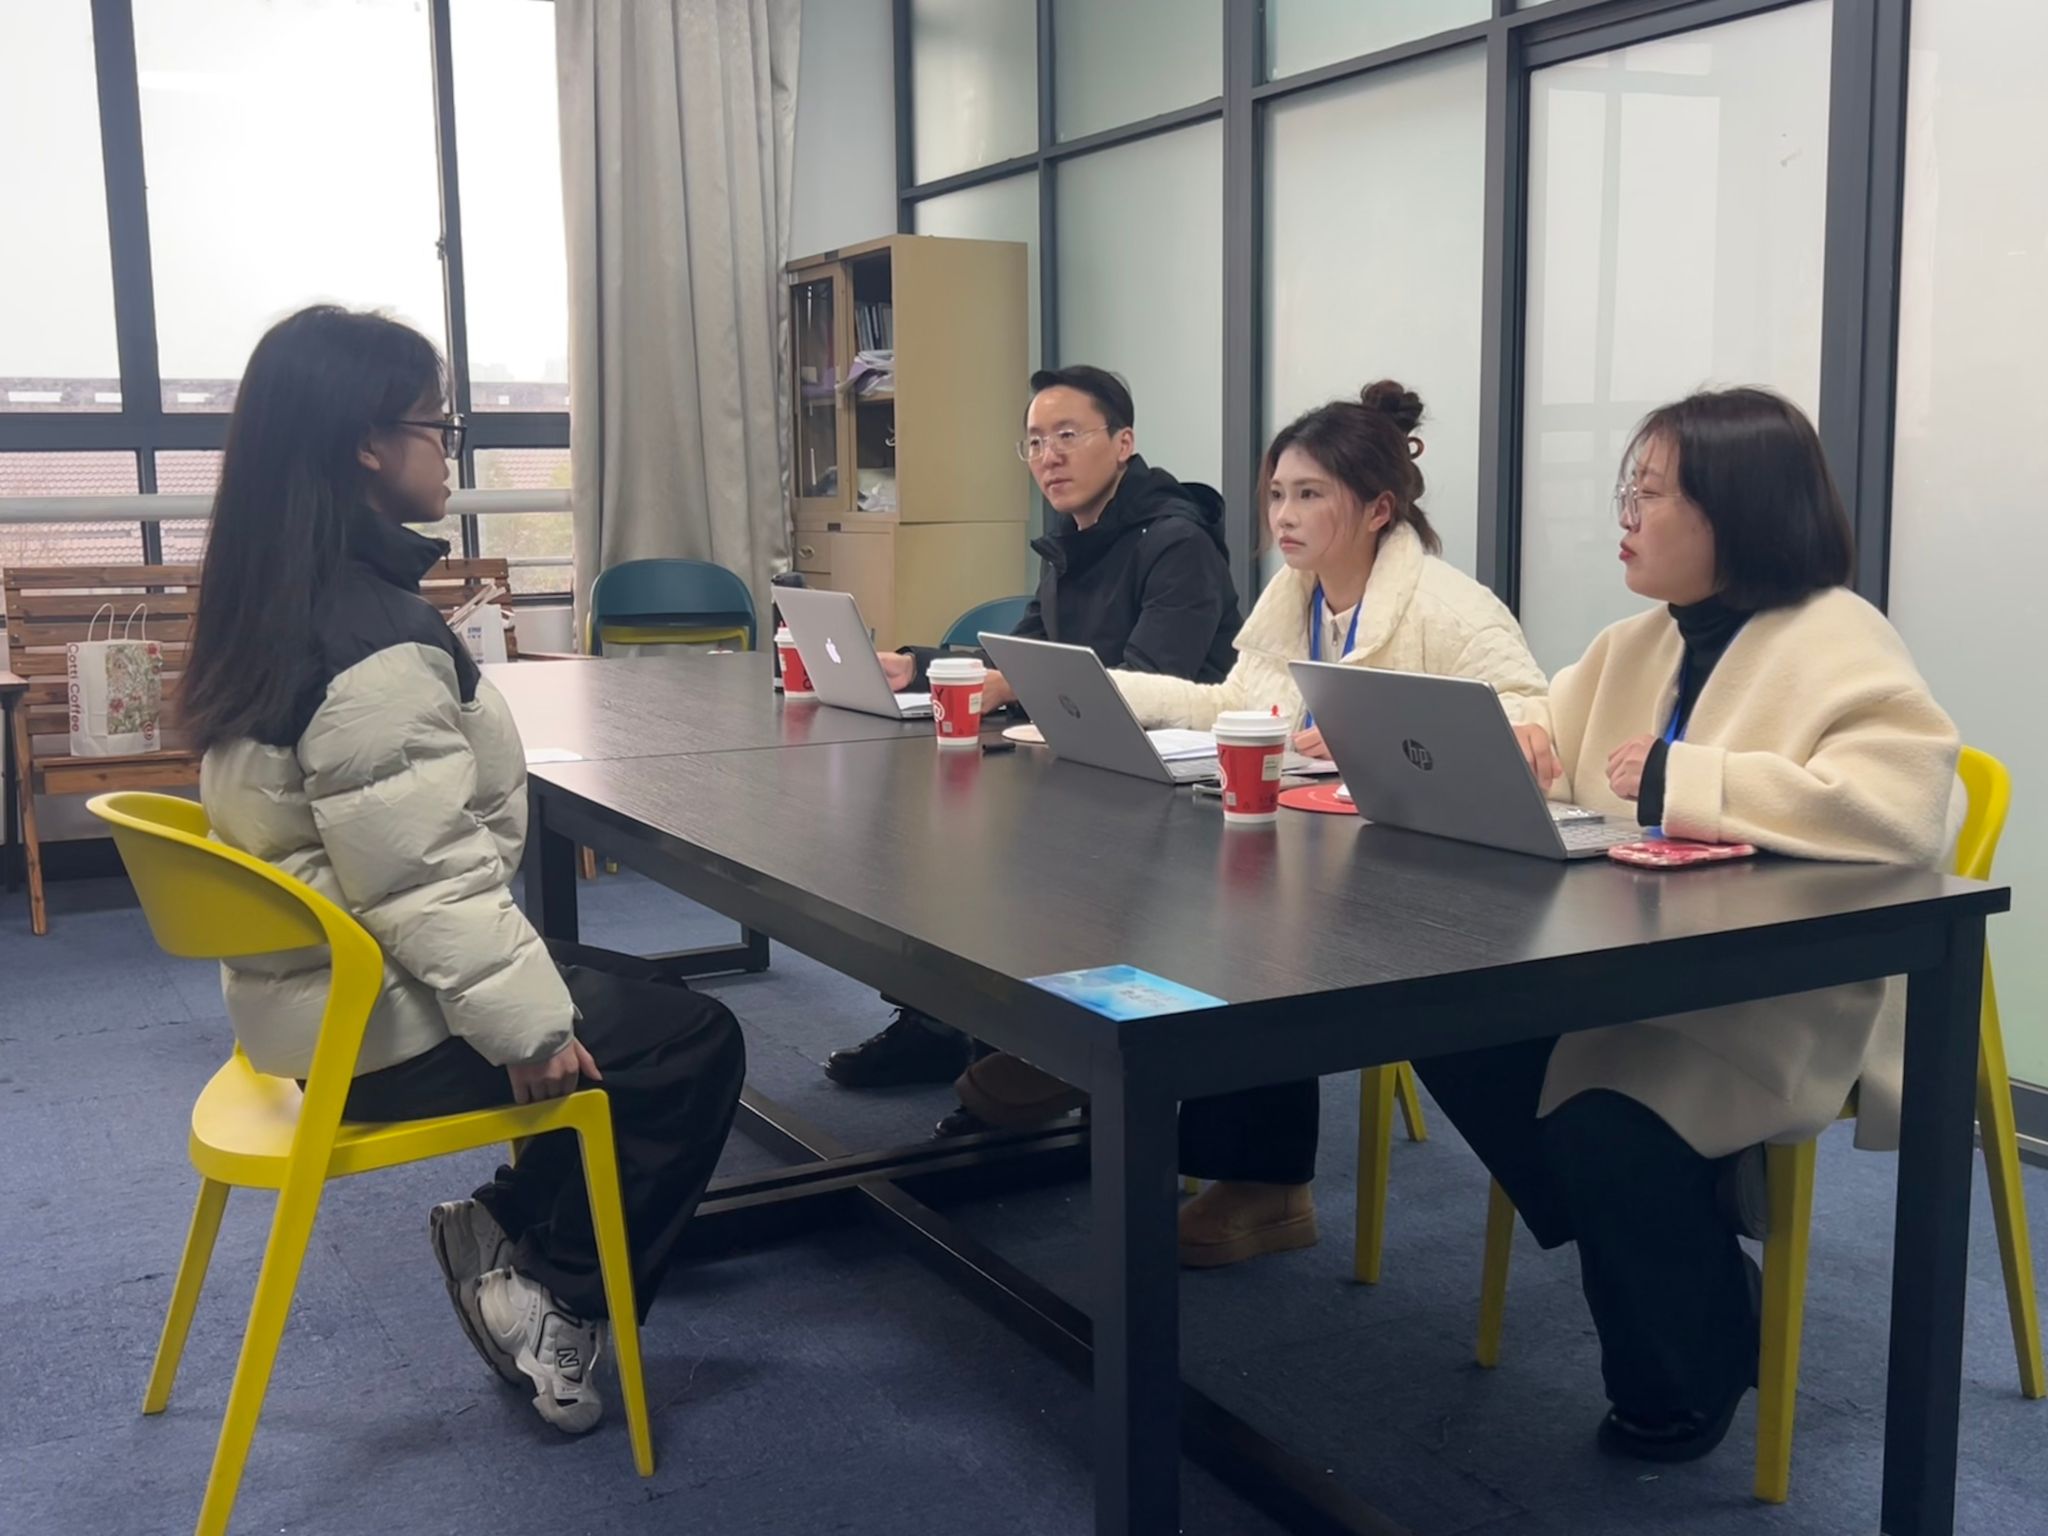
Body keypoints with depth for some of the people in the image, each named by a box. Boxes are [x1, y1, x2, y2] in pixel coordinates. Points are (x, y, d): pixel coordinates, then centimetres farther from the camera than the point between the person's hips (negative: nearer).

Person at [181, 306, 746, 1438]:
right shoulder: (380, 645, -27)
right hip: (378, 1025, -9)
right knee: (696, 1046, 5)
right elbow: (423, 881, -29)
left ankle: (505, 1227, 21)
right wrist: (529, 1027, -18)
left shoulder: (271, 603, 4)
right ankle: (548, 1296, 12)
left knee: (632, 998, 23)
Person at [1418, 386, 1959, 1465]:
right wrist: (1506, 746, -4)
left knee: (1603, 1122, -30)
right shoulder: (1637, 642, 14)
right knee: (1452, 1031, -10)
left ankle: (1686, 1372, 2)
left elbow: (1907, 801, -28)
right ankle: (1669, 1257, 10)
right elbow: (1547, 745, 22)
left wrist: (1689, 781, -28)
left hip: (1780, 1003, -8)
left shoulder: (1838, 640, -12)